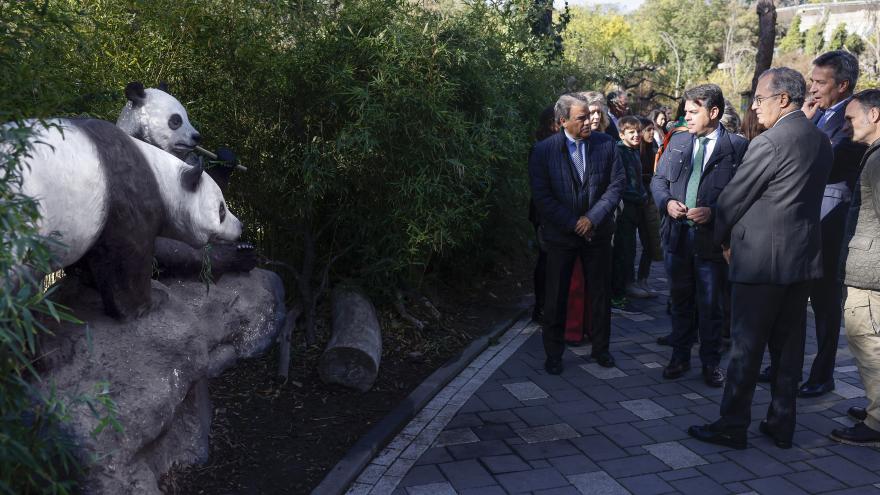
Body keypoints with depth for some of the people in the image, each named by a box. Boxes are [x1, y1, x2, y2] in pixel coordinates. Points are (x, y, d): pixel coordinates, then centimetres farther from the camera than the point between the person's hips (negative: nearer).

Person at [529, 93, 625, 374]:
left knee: (600, 293, 12)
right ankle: (553, 354, 21)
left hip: (597, 232, 2)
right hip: (560, 235, -2)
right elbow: (542, 196, -10)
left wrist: (593, 218, -12)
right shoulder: (543, 151, -8)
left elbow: (617, 183, -2)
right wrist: (574, 224, -14)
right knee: (556, 297, 6)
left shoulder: (605, 144, -2)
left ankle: (600, 348, 29)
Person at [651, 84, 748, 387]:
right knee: (680, 300, 15)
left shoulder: (737, 147, -7)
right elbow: (658, 180, 12)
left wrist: (713, 212, -22)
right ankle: (680, 357, 29)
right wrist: (667, 202, -7)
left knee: (711, 305, 8)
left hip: (711, 237, -4)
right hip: (678, 234, 4)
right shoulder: (677, 142, 8)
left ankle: (711, 363, 23)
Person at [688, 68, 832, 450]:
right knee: (789, 344, 14)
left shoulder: (769, 143, -17)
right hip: (803, 258, 8)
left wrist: (724, 239, 7)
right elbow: (804, 198, 14)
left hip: (761, 258, -8)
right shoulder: (821, 141, 9)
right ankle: (782, 425, 24)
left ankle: (732, 426, 12)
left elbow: (732, 198, -11)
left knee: (747, 346, 2)